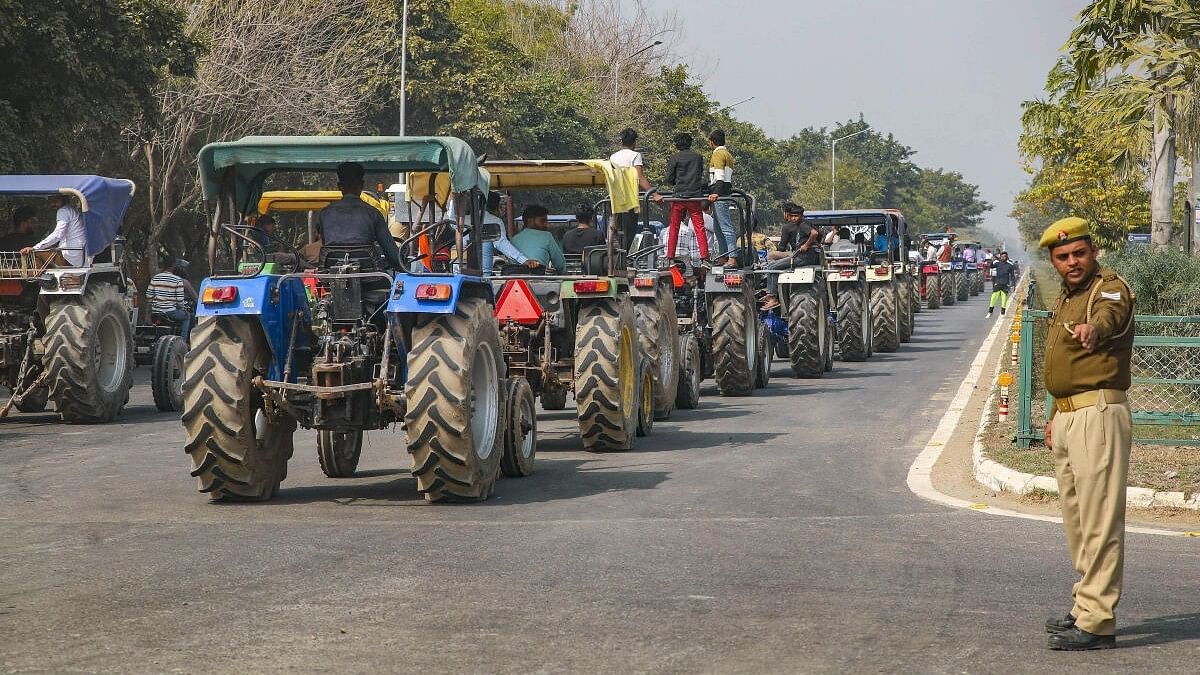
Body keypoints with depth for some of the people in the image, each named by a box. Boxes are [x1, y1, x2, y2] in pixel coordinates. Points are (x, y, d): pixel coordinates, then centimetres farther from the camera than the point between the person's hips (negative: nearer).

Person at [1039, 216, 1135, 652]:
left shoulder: (1110, 288, -10)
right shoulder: (1064, 299, 19)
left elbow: (1110, 314, -36)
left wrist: (1094, 328, -58)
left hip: (1098, 415, -10)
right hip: (1067, 418, 10)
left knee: (1099, 519, -10)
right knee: (1077, 518, 16)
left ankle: (1097, 622, -11)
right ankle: (1086, 606, 26)